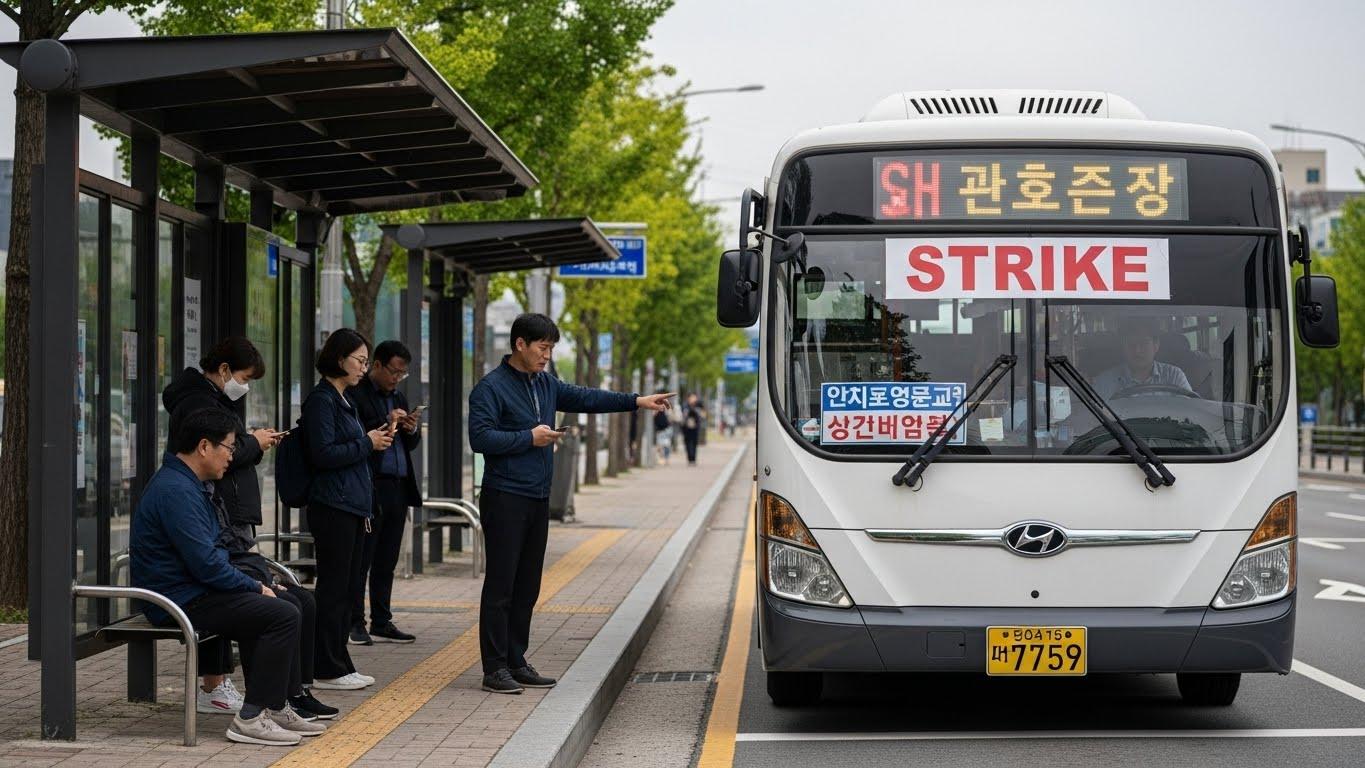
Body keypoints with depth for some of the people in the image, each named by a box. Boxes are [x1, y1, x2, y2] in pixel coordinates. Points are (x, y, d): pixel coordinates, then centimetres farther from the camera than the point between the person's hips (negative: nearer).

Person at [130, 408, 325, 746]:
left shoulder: (189, 485, 16)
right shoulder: (176, 490, -20)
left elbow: (210, 551, 22)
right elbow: (206, 564, -24)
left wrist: (254, 584, 8)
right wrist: (255, 587, -10)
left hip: (193, 591, 11)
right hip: (183, 601, -11)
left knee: (287, 603, 14)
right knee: (283, 615, -18)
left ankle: (276, 706, 15)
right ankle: (251, 718, -15)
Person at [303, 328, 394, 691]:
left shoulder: (343, 400, 19)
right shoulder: (321, 400, -11)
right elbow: (323, 454, -18)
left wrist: (373, 441, 13)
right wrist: (367, 443, -13)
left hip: (353, 507, 10)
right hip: (333, 507, -10)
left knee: (344, 587, 11)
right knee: (333, 588, -6)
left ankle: (339, 666, 16)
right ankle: (327, 670, -1)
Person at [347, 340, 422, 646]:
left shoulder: (398, 398, 20)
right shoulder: (354, 394, -5)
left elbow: (411, 444, 23)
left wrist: (412, 430, 2)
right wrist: (385, 425, -19)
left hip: (398, 489, 8)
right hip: (369, 489, -8)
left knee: (386, 562, 10)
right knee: (360, 560, -5)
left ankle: (381, 623, 14)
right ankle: (354, 624, -2)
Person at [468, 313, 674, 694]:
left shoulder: (545, 384, 15)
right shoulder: (491, 387, -9)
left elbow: (584, 398, 20)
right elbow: (480, 437, -17)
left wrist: (637, 401, 14)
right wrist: (530, 438, -15)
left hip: (537, 499, 8)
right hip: (505, 500, -8)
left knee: (527, 587, 10)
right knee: (500, 587, -7)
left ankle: (516, 662, 17)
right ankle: (495, 669, -5)